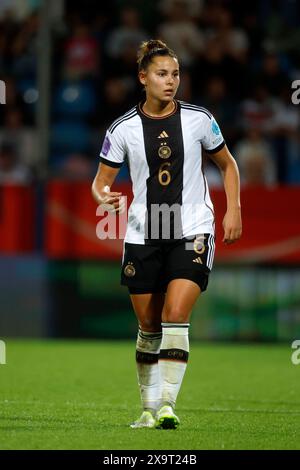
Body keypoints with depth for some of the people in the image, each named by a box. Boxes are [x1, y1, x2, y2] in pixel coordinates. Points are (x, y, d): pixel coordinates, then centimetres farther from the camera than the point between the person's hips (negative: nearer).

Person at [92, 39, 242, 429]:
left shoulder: (198, 119, -1)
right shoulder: (123, 129, -1)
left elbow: (227, 164, 13)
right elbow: (101, 181, 3)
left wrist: (233, 210, 3)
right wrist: (103, 196, -20)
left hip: (193, 232, -2)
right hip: (143, 236, 2)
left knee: (175, 316, -18)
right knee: (149, 326, 7)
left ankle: (167, 406, -19)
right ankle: (149, 408, 21)